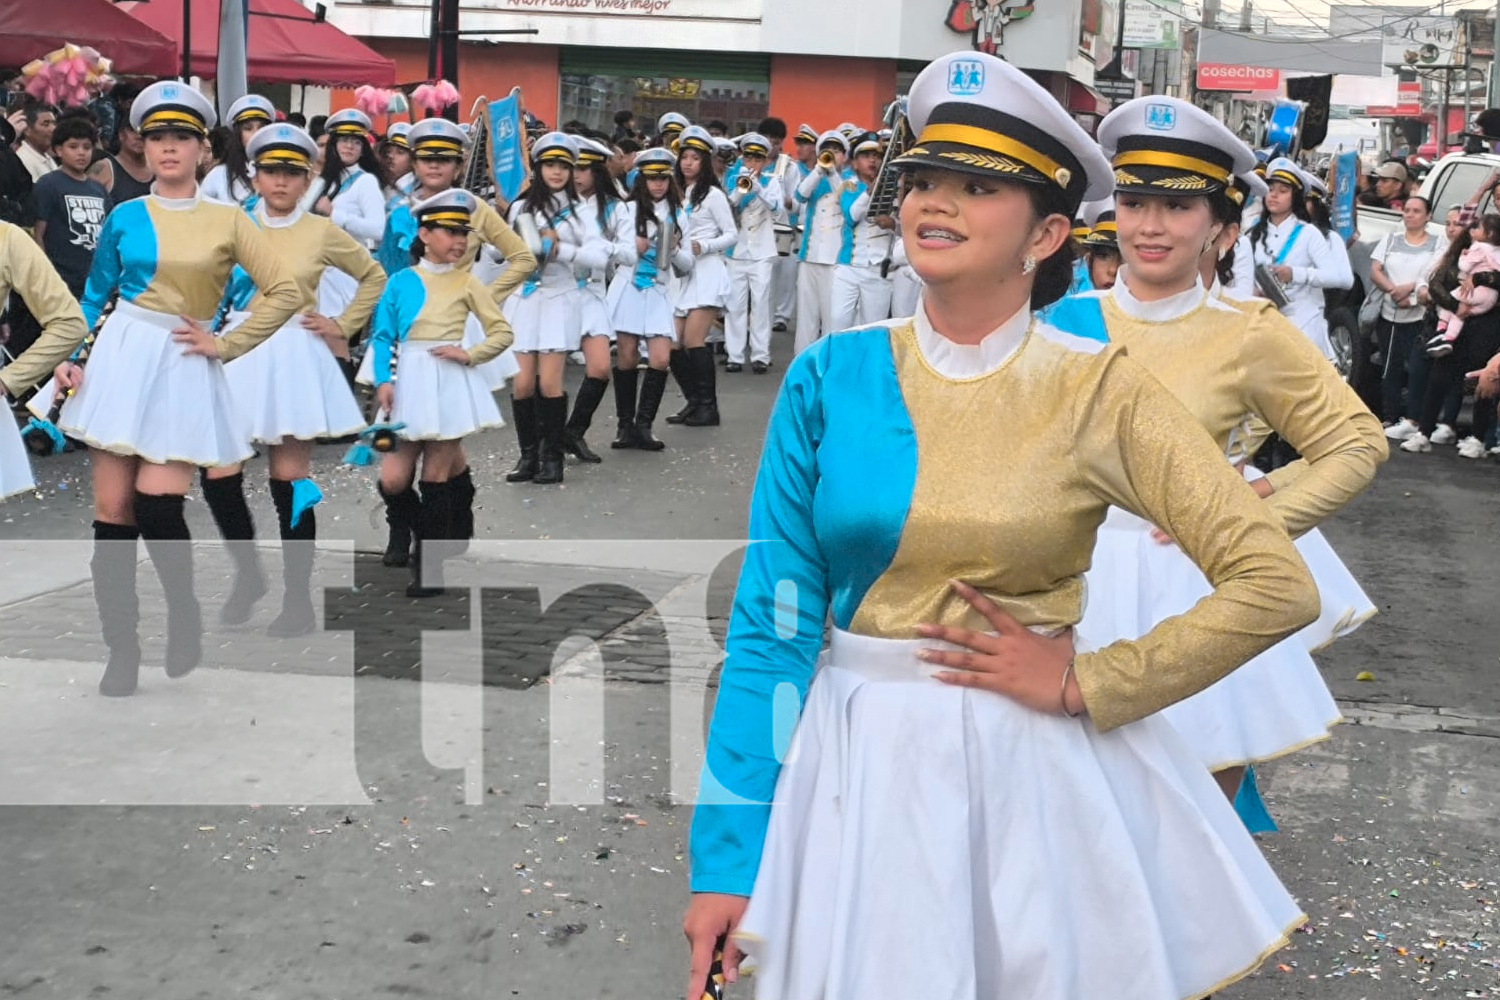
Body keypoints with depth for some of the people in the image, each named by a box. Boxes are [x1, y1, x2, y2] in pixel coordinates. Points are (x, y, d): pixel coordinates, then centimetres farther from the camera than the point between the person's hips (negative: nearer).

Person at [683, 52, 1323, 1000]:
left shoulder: (1099, 388, -7)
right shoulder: (830, 376, -4)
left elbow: (1277, 585, -10)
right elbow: (773, 618, -5)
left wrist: (1084, 681, -11)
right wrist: (727, 858, -7)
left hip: (1044, 760, -1)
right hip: (863, 759, 1)